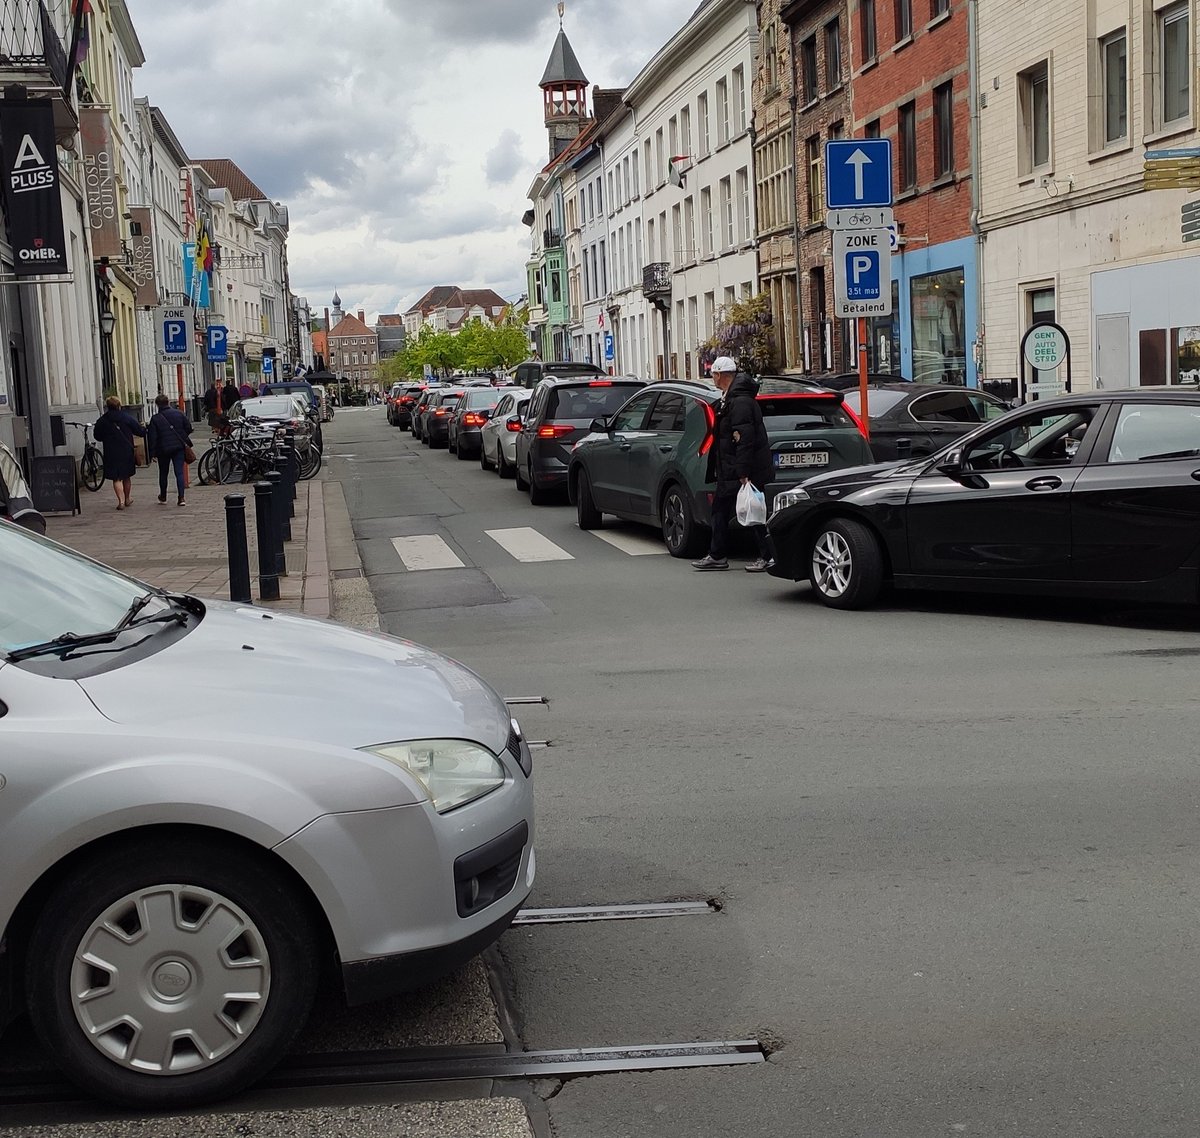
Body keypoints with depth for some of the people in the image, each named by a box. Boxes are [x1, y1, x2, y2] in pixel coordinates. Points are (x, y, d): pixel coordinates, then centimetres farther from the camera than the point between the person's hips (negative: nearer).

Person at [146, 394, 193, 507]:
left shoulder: (155, 419, -7)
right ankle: (181, 498, -10)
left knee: (163, 473, 16)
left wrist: (152, 453, -2)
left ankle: (163, 496, 29)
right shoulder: (179, 413, -1)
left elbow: (152, 437, -7)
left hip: (163, 449, -1)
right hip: (179, 447, 1)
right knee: (179, 472, -1)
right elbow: (188, 428, 2)